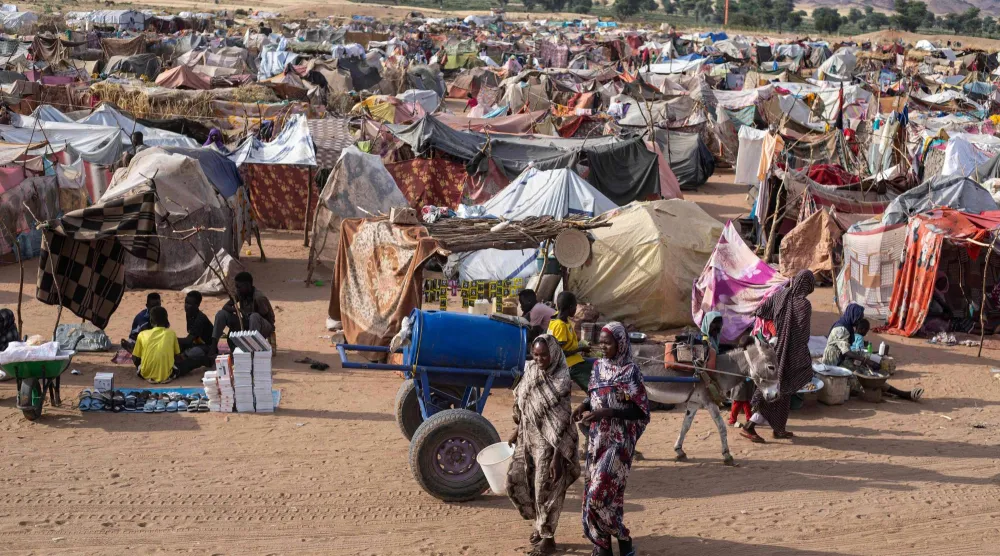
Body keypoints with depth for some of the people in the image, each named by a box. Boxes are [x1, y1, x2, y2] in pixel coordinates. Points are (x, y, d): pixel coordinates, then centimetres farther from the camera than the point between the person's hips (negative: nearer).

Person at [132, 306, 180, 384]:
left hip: (147, 374, -1)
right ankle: (166, 376, 11)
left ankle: (150, 376, 11)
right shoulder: (171, 333, 0)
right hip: (166, 374, 1)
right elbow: (176, 355, 11)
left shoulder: (142, 335, -2)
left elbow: (135, 359, 5)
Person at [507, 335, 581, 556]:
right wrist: (518, 431, 17)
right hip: (528, 439, 7)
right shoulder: (530, 371, 0)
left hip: (549, 443, -7)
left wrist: (557, 456, -21)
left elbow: (563, 424, -19)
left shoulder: (560, 382, -20)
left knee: (546, 489, 3)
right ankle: (540, 523, 33)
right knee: (517, 481, 11)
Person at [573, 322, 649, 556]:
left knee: (602, 492, -12)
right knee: (594, 490, 6)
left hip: (619, 441, -7)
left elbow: (640, 410, -14)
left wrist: (605, 413, -22)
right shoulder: (599, 366, 7)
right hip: (597, 439, 7)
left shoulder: (630, 371, -12)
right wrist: (584, 405, -4)